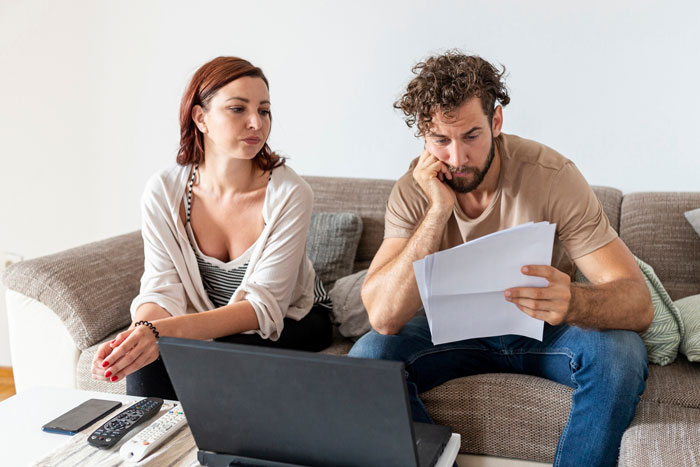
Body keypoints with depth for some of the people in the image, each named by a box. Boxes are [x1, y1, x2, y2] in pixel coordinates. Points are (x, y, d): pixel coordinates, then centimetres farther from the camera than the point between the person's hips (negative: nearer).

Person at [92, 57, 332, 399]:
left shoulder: (290, 194, -23)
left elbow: (263, 305, -28)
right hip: (208, 324, 2)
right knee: (145, 356, -25)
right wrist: (136, 333, -39)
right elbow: (163, 290, -15)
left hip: (292, 321, -2)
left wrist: (163, 330, -42)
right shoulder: (163, 191, -13)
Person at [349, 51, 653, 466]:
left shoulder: (553, 176, -21)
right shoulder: (414, 191, -15)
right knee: (370, 354, -24)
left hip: (545, 329, -1)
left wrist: (573, 303, -50)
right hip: (458, 330, 1)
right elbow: (383, 317, -26)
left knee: (620, 353, -31)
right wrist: (439, 210, -32)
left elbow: (639, 303, -26)